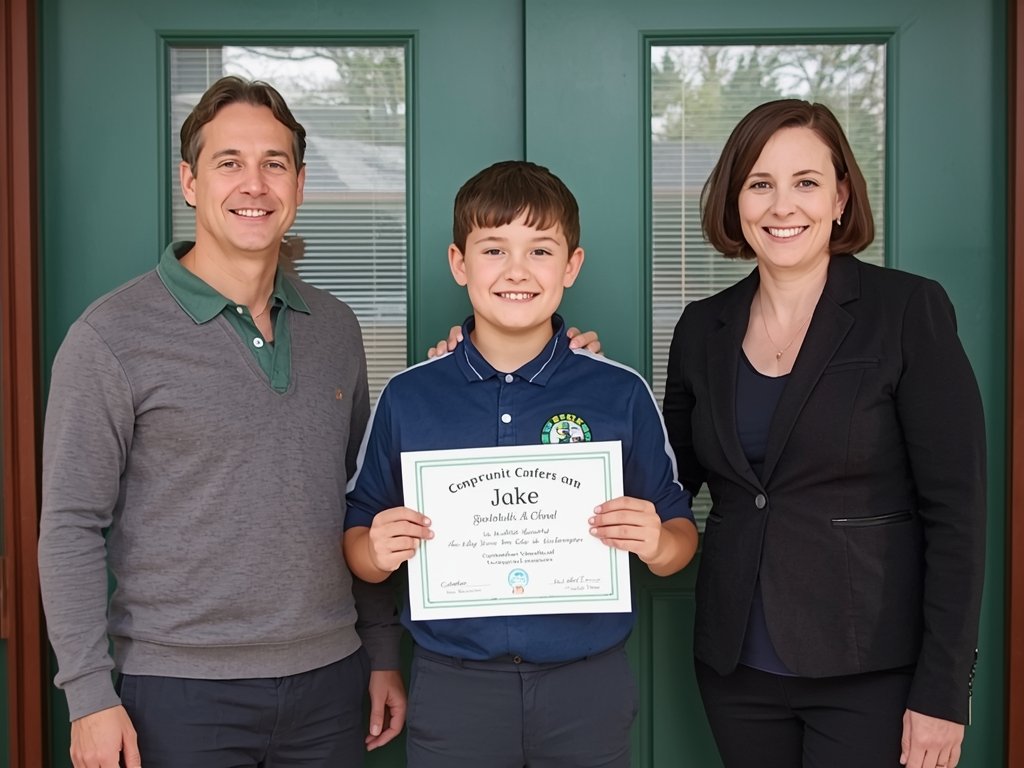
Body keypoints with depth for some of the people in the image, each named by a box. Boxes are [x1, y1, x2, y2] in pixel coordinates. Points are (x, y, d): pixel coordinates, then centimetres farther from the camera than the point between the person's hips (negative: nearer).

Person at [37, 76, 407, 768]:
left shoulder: (335, 328, 6)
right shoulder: (112, 337, -8)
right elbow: (71, 528, -8)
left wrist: (384, 652, 9)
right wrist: (90, 696, -11)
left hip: (329, 678, 4)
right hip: (180, 688, -4)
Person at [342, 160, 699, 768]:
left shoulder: (622, 394, -3)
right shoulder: (407, 397, -1)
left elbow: (679, 531, 5)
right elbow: (358, 534, 6)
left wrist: (657, 545, -16)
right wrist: (377, 551, -15)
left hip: (587, 682, 0)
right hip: (452, 685, 1)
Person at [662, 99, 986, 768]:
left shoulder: (909, 311, -8)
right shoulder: (703, 329, 4)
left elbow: (956, 509, -10)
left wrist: (943, 688, -12)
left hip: (872, 671, -4)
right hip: (736, 667, 4)